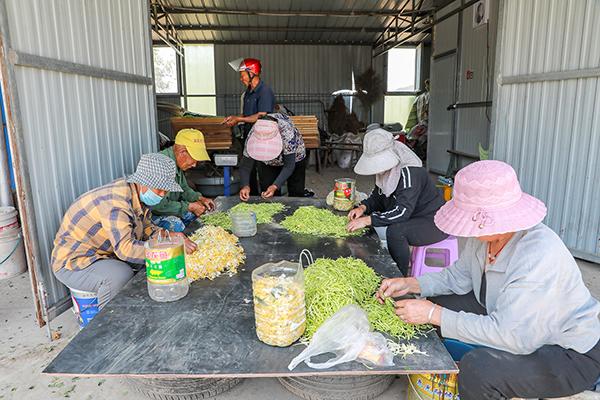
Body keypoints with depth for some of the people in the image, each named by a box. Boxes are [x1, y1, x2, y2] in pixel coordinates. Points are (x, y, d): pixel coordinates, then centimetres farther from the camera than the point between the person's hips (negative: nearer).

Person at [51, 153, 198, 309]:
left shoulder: (141, 195, -3)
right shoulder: (116, 202, -31)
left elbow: (146, 228, 9)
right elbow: (126, 248, -41)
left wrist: (171, 236, -10)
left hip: (105, 253, 9)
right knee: (122, 275, -34)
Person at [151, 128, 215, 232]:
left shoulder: (176, 162, 2)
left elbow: (183, 188, 17)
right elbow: (160, 205, -31)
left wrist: (200, 198, 0)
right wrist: (189, 206, -23)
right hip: (151, 212, -9)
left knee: (200, 212, 3)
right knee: (176, 225, -32)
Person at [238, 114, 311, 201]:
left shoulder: (287, 132, -42)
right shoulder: (252, 135, -34)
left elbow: (289, 166, -35)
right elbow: (245, 165, -27)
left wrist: (275, 186, -47)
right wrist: (245, 186, -45)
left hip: (294, 158, -2)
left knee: (297, 193, 7)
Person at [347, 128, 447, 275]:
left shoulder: (409, 172, -27)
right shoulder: (385, 170, 0)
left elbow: (403, 211, -33)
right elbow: (377, 196, 12)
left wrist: (367, 220, -35)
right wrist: (363, 207, -9)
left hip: (432, 223, -9)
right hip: (411, 219, 9)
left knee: (394, 231, -32)